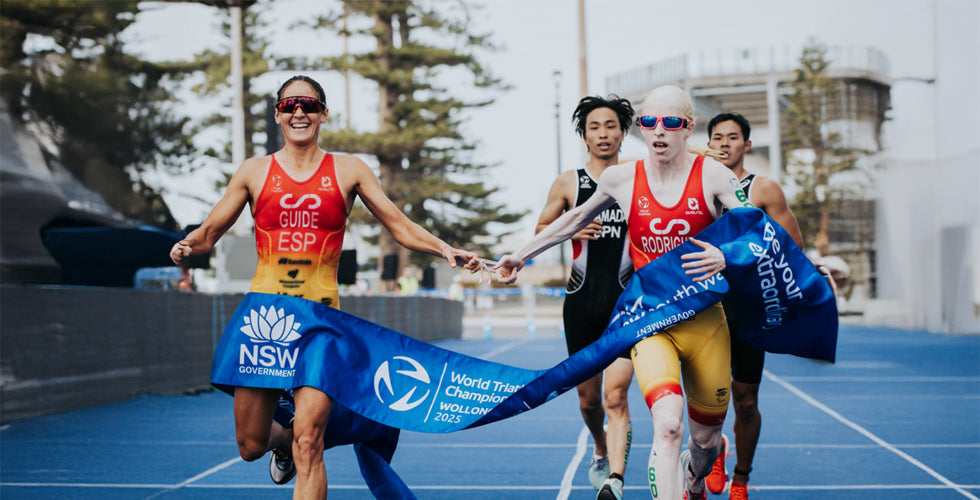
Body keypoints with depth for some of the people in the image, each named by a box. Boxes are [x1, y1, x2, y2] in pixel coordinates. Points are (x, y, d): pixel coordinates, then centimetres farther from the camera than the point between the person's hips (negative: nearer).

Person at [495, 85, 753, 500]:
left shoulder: (712, 175, -6)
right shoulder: (621, 179, 0)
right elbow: (576, 219, 18)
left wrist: (726, 256, -30)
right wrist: (521, 255, 24)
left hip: (704, 321, 1)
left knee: (706, 438, 13)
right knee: (668, 424, -26)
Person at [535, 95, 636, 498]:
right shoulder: (568, 183, 7)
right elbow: (541, 230, 11)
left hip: (626, 300, -2)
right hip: (581, 299, 2)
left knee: (616, 396, -15)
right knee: (588, 397, 12)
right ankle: (600, 452, 41)